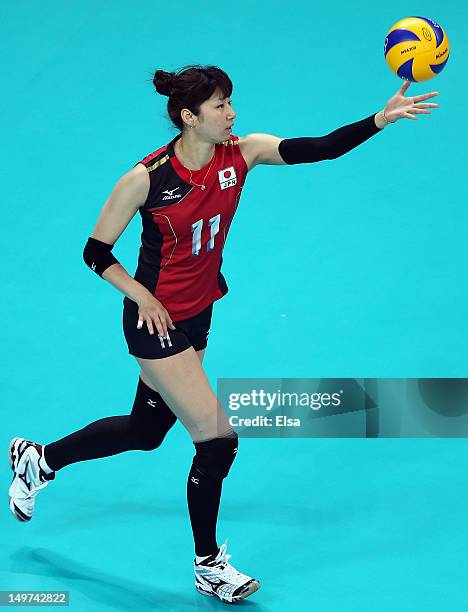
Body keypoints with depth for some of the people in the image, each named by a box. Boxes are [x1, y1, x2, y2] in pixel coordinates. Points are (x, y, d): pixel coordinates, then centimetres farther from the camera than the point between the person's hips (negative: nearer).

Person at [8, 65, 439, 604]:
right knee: (218, 439, -9)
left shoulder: (241, 153, -8)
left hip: (197, 316, 7)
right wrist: (141, 296, -21)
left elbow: (321, 148, -18)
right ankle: (208, 566, 11)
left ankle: (39, 460, 45)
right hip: (156, 321, -7)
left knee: (144, 431, 21)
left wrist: (381, 119, -30)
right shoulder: (146, 177, -21)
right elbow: (96, 252, -11)